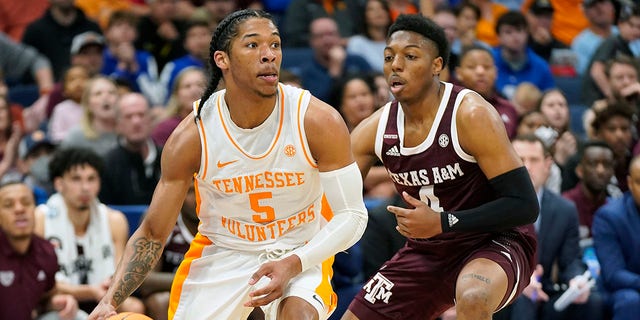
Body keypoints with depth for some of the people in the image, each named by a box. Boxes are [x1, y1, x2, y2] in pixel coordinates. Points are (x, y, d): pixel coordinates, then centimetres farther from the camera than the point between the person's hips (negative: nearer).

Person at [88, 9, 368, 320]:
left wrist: (293, 265, -29)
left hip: (300, 254, -1)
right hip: (221, 253, 1)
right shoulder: (192, 136, -17)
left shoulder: (317, 120, -19)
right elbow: (152, 233, -10)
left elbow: (352, 215, -13)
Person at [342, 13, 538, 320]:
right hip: (427, 252, 6)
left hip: (495, 243, -6)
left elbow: (524, 205, -23)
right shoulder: (375, 129, -6)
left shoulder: (471, 115, -22)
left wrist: (442, 222, -29)